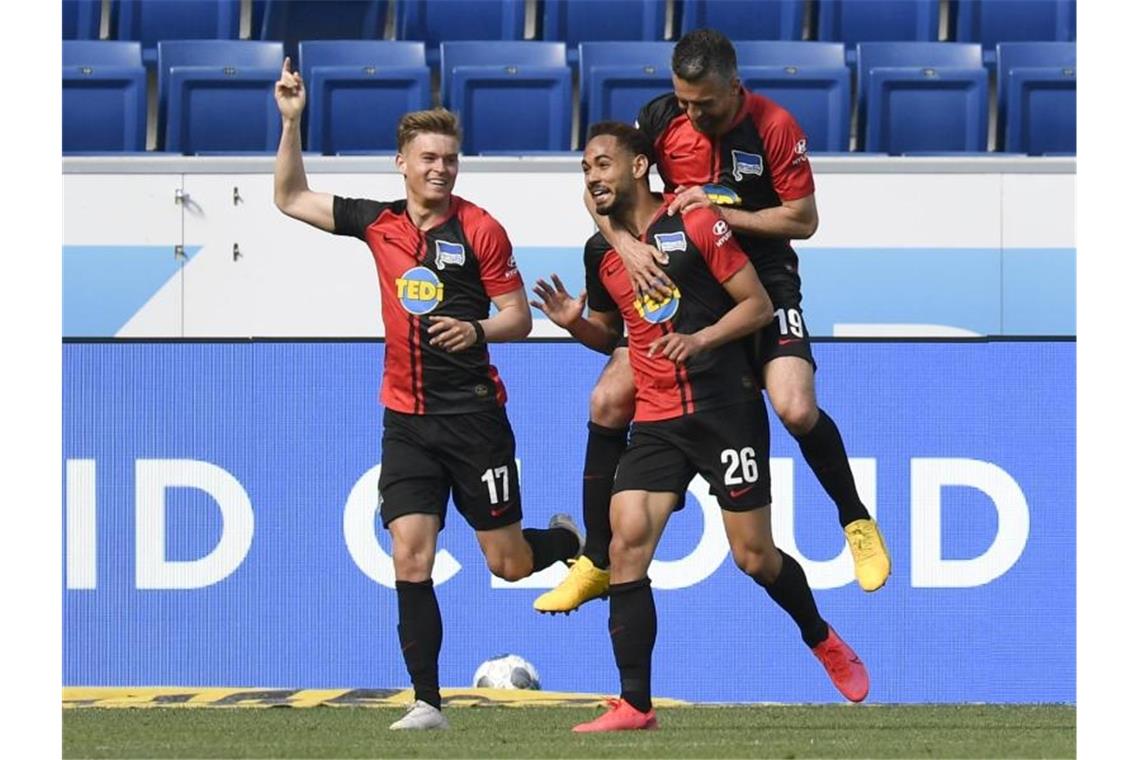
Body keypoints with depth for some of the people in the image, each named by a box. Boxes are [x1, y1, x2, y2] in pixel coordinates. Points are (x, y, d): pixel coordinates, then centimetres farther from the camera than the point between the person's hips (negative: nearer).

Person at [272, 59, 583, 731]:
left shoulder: (478, 229, -5)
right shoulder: (378, 223, 6)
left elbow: (519, 317, -3)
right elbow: (291, 199, 16)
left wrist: (478, 329, -24)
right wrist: (291, 122, 6)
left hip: (473, 413, -3)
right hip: (407, 417, 3)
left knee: (508, 562, 2)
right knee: (411, 556, -8)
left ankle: (569, 540, 37)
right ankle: (427, 703, -3)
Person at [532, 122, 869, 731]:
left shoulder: (696, 225, -7)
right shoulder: (601, 252, 10)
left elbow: (758, 305, -4)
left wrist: (701, 339, -19)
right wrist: (575, 322, 2)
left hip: (726, 407, -4)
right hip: (656, 419, 5)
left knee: (753, 555, 2)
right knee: (627, 544, -13)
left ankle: (823, 641, 33)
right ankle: (635, 705, -10)